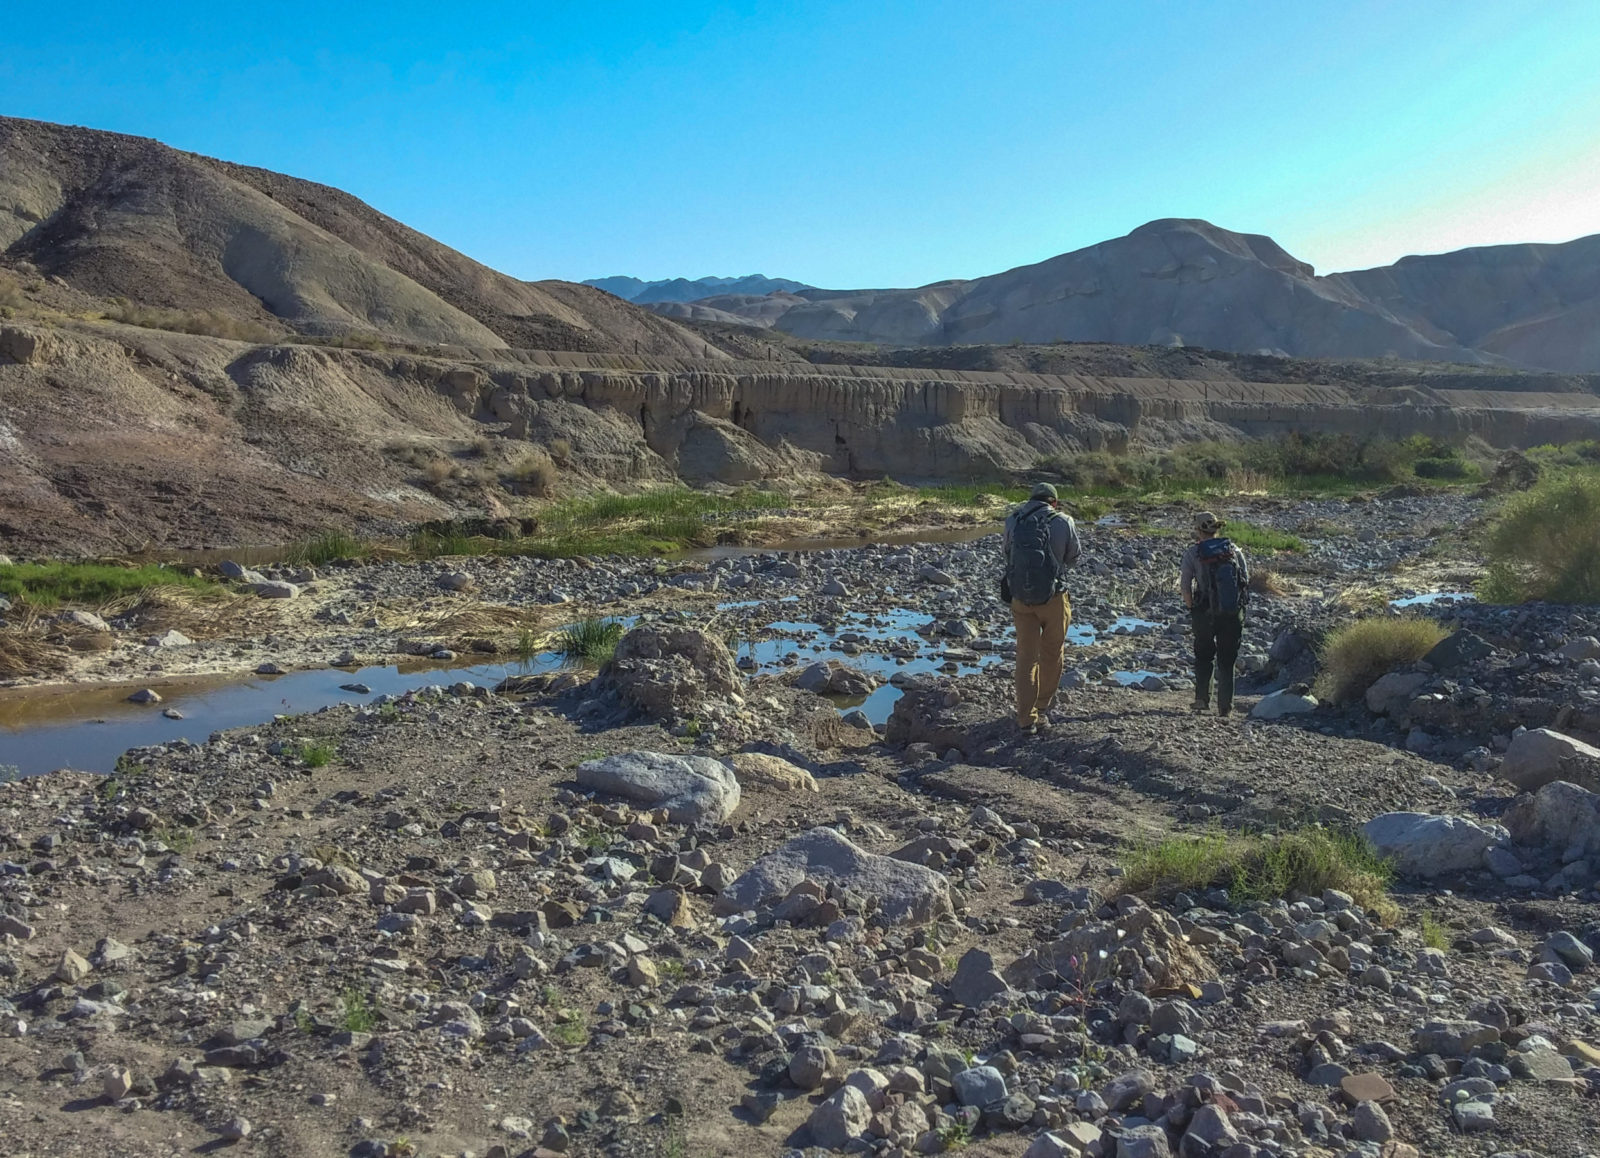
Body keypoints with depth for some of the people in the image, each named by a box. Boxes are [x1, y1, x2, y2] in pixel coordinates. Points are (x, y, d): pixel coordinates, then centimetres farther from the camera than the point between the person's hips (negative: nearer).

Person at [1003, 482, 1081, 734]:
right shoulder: (1063, 521, -7)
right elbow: (1073, 557, 5)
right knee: (1051, 655, 17)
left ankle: (1026, 718, 7)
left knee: (1026, 656, 9)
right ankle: (1042, 707, 30)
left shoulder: (1013, 520, -1)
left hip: (1020, 597, 2)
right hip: (1053, 597, -2)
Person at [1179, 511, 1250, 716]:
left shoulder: (1193, 552, -5)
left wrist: (1192, 607, 6)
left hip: (1205, 613, -2)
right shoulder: (1234, 549, 3)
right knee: (1227, 660, 11)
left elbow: (1184, 587, -8)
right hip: (1233, 614, 2)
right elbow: (1246, 580, 5)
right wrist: (1238, 606, 15)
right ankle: (1225, 706, 9)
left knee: (1203, 657, 17)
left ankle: (1202, 699, 9)